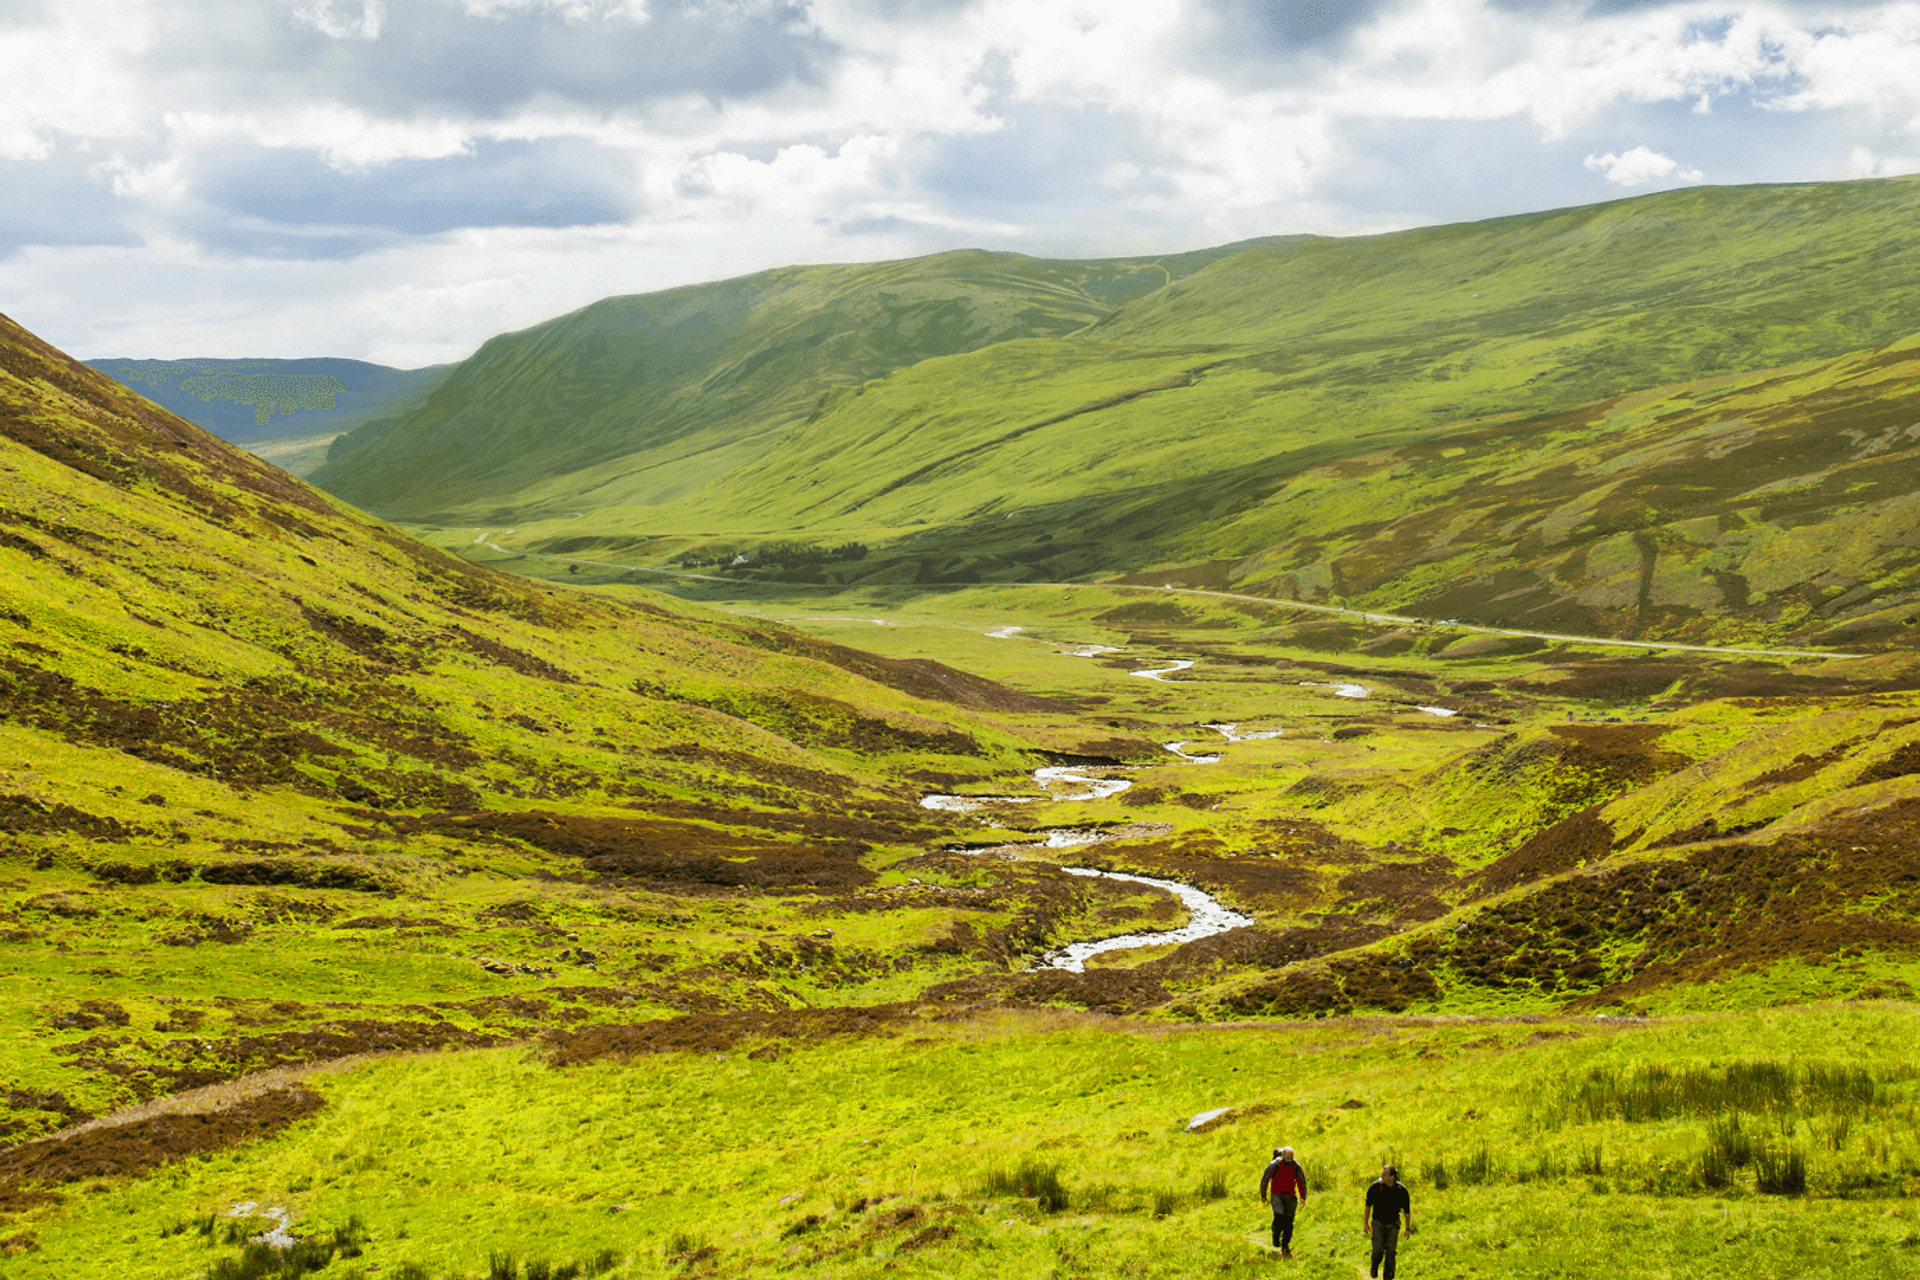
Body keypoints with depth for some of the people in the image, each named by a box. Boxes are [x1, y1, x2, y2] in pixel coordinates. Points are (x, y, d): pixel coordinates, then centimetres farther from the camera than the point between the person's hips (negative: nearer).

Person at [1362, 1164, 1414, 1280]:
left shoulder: (1401, 1191, -17)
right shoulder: (1375, 1187, -17)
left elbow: (1407, 1210, -3)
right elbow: (1368, 1205, -2)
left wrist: (1408, 1229, 0)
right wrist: (1365, 1223, 0)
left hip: (1393, 1224, 0)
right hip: (1378, 1222, 0)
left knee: (1391, 1251, -2)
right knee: (1378, 1250, -10)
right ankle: (1375, 1267, 22)